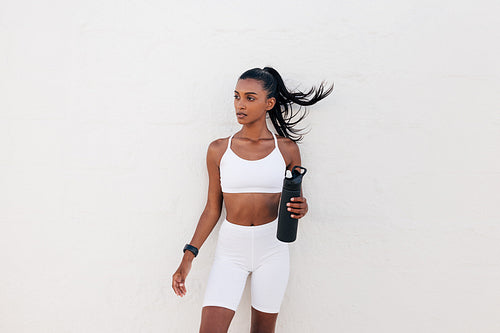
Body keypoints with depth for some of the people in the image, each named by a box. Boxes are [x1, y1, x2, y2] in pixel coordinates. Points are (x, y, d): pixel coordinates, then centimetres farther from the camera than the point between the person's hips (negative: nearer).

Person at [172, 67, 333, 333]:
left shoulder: (286, 149, -1)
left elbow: (294, 201, 9)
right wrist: (188, 256, -1)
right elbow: (212, 208, 4)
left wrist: (300, 208, -16)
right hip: (230, 250, 0)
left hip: (271, 249, 0)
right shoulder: (219, 149, 0)